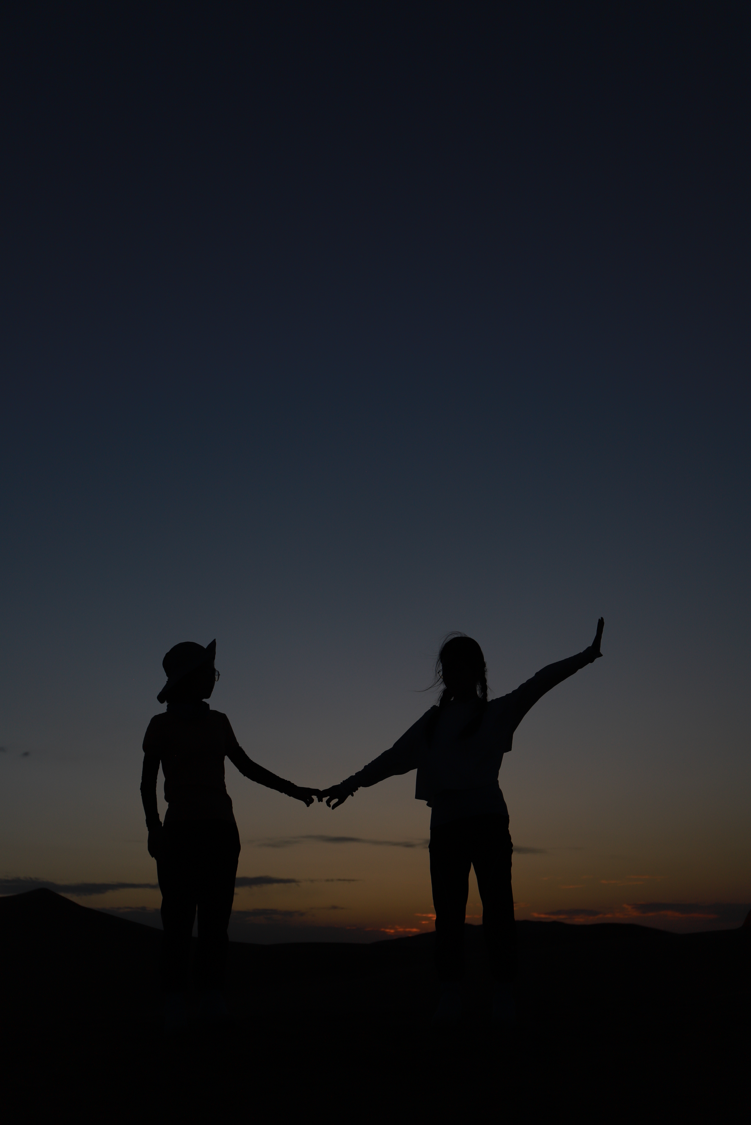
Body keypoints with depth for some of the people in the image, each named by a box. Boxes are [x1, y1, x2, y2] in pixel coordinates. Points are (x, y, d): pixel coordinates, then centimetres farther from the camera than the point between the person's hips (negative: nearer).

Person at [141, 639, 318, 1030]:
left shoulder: (217, 722, 12)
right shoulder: (161, 724, 2)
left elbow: (248, 767, 13)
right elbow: (147, 782, 1)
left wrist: (291, 789, 6)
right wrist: (153, 829, -11)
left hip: (220, 830, 4)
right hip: (181, 829, -4)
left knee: (216, 917, 1)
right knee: (179, 916, -6)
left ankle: (212, 1000, 5)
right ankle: (174, 1007, -1)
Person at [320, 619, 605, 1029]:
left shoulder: (496, 712, 8)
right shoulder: (433, 719, 17)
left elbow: (538, 684, -5)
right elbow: (394, 757, 21)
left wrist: (584, 657, -17)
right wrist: (351, 783, 25)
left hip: (487, 820, -3)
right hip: (446, 825, 3)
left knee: (496, 907, -6)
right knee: (448, 914, 0)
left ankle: (503, 996, -5)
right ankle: (449, 999, 2)